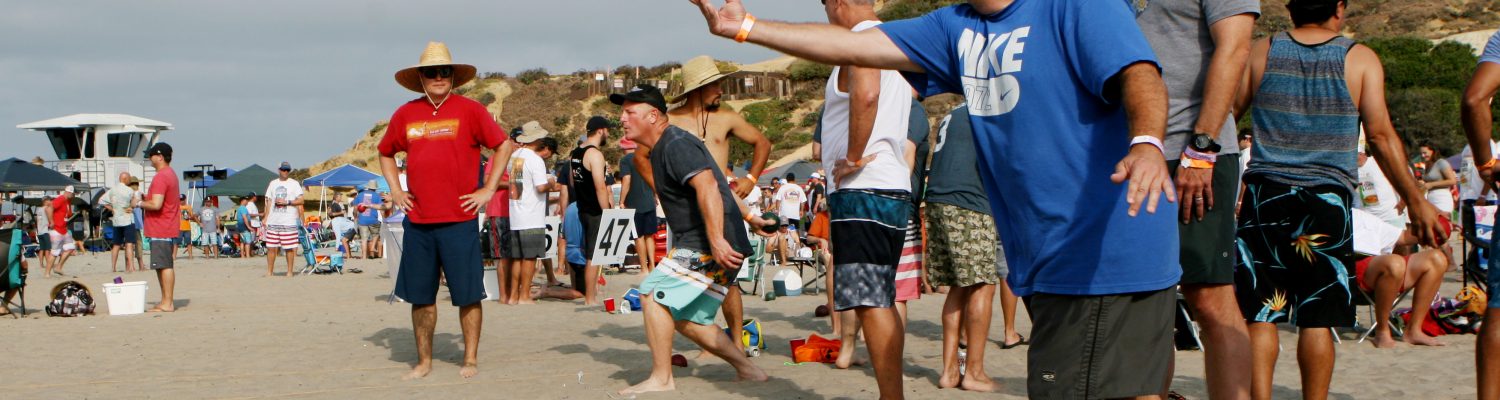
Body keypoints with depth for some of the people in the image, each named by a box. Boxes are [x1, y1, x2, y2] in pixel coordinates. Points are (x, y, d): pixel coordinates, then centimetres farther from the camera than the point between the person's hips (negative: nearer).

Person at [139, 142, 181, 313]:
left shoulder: (161, 177, -16)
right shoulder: (171, 174, 17)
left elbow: (156, 204, -25)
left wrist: (140, 203, -8)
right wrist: (146, 198, 16)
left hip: (160, 231, -11)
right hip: (167, 229, 11)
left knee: (165, 266, -8)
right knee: (163, 266, 14)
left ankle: (167, 304, -8)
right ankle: (166, 301, 19)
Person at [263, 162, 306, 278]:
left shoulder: (294, 184, 4)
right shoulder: (273, 183, 16)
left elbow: (300, 200, -3)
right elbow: (269, 201, 18)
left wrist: (287, 202, -13)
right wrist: (266, 217, 12)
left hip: (289, 222, -4)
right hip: (273, 221, 4)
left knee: (289, 248, -2)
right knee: (271, 247, 2)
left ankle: (290, 271, 5)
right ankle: (269, 271, 10)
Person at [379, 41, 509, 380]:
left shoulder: (470, 110, -2)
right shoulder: (405, 114, 8)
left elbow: (503, 146, 2)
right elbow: (386, 153, 24)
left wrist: (488, 189, -3)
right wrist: (395, 190, 12)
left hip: (459, 220, -3)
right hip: (417, 221, 4)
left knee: (468, 294, 0)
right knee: (420, 295, 8)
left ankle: (470, 359, 11)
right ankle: (424, 361, 19)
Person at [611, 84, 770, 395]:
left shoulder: (677, 145, -13)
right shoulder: (662, 150, 20)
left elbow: (707, 187, -28)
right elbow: (718, 188, 29)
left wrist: (717, 240, -35)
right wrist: (750, 218, 36)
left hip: (711, 245, -11)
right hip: (702, 244, 11)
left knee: (654, 295, -14)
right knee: (687, 318, 12)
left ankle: (661, 379, -10)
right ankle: (747, 370, 17)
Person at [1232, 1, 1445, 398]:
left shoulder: (1261, 52, 6)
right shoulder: (1361, 59, 2)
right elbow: (1380, 135, -4)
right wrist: (1415, 201, 1)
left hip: (1265, 194, 1)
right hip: (1328, 199, -1)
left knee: (1259, 315, 2)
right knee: (1317, 319, 4)